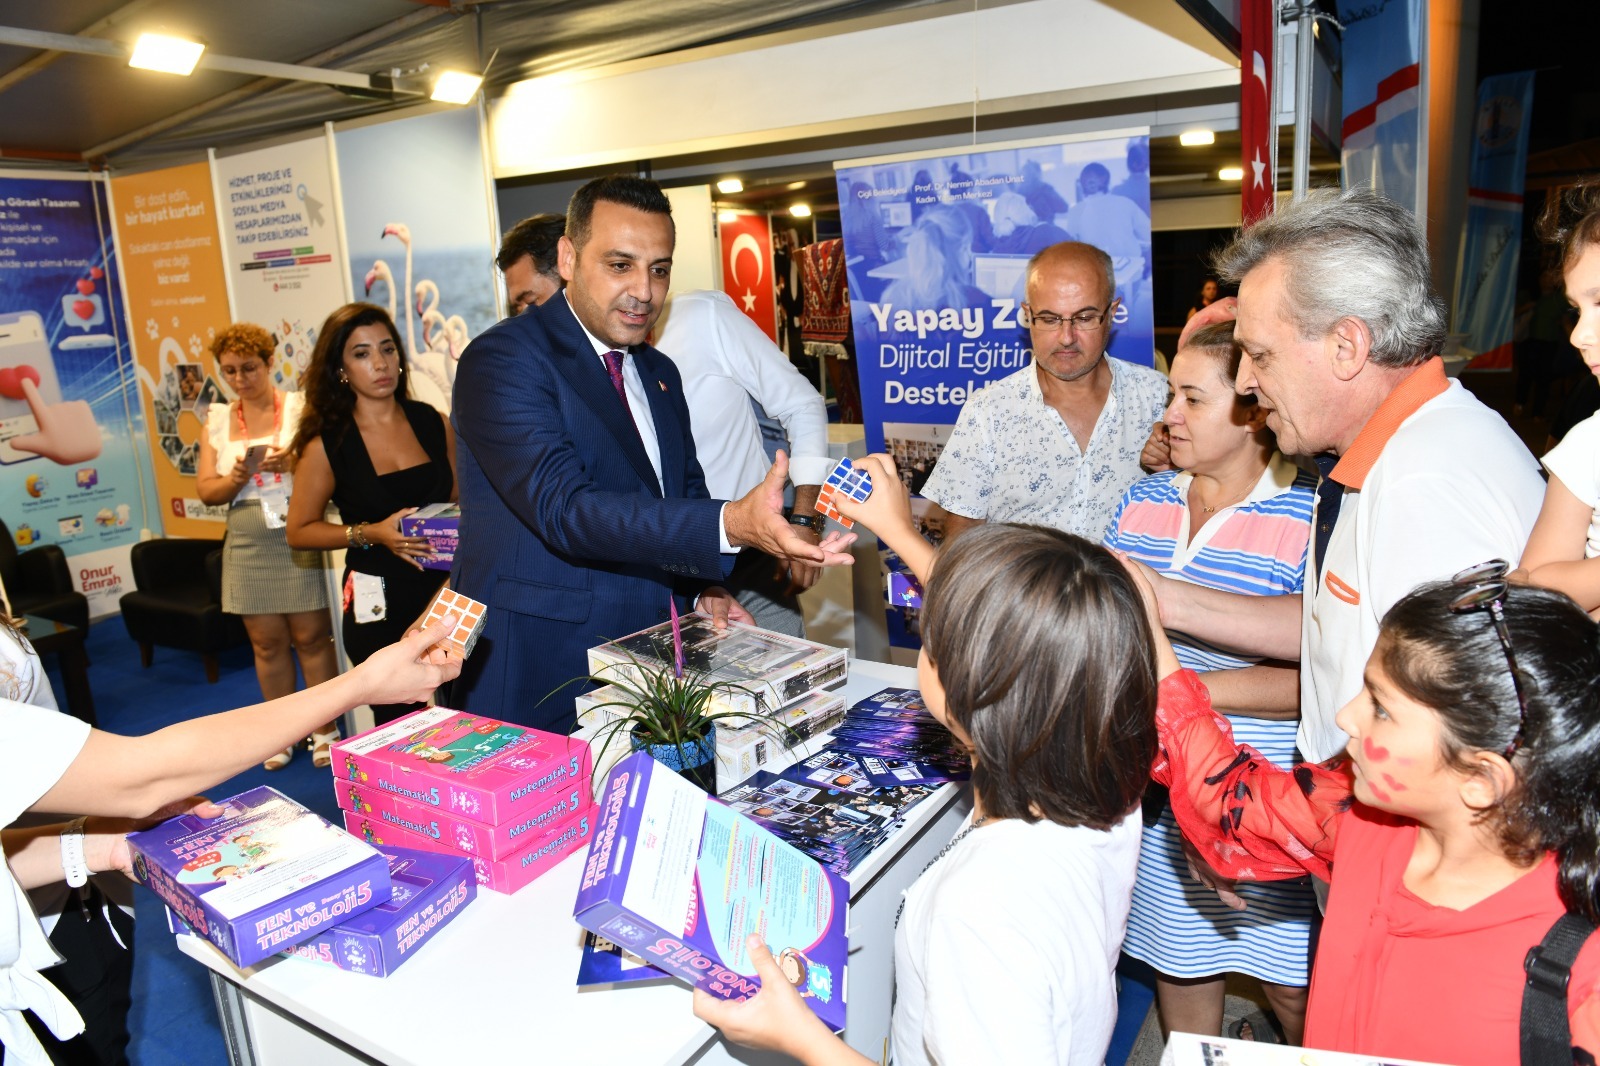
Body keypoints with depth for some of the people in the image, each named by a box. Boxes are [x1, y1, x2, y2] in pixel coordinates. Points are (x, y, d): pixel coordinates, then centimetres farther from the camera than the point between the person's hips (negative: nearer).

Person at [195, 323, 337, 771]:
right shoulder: (217, 421, 10)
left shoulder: (300, 407, 1)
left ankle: (323, 728, 11)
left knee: (311, 635, -1)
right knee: (267, 642, 7)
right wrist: (236, 478, -13)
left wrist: (294, 461, -23)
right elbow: (206, 491, 6)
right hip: (248, 546, 3)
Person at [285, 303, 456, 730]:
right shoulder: (328, 444, -4)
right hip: (379, 606, -2)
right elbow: (300, 531, 1)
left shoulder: (432, 422, 4)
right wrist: (370, 534, -14)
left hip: (445, 592, 2)